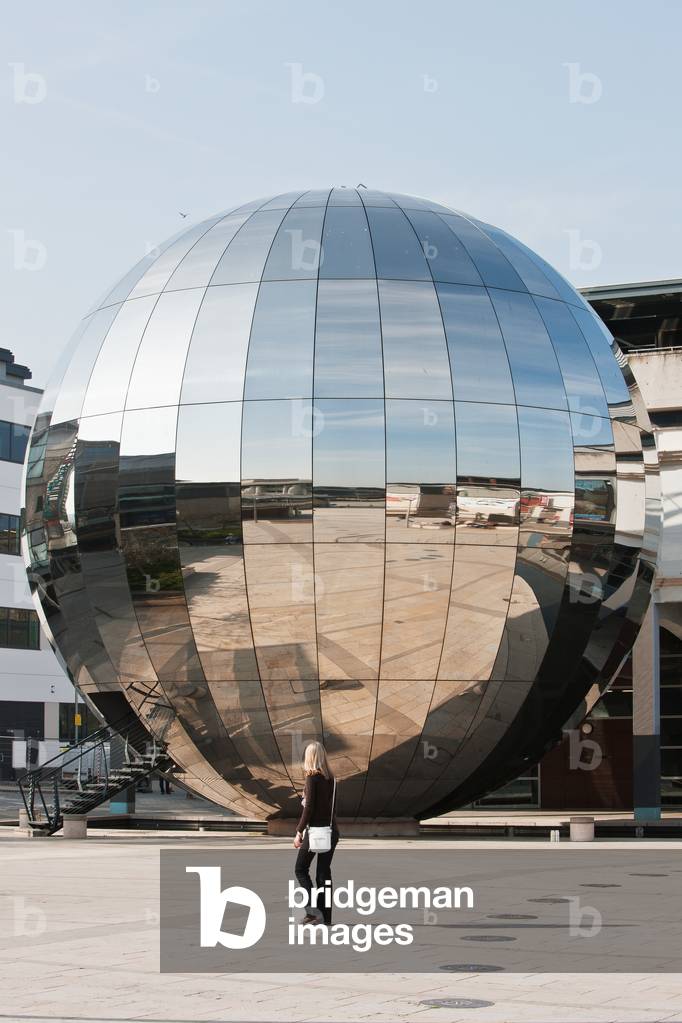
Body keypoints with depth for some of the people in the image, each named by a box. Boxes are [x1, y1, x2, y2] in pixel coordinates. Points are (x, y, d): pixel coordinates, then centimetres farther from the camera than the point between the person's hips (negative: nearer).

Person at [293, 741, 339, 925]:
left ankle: (312, 908, -6)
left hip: (315, 829, -6)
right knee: (324, 872, 11)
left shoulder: (312, 777, -12)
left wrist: (299, 832, -10)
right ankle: (326, 916, 10)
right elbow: (329, 804, 11)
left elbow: (309, 807, -14)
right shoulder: (330, 778, 6)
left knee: (301, 869, 7)